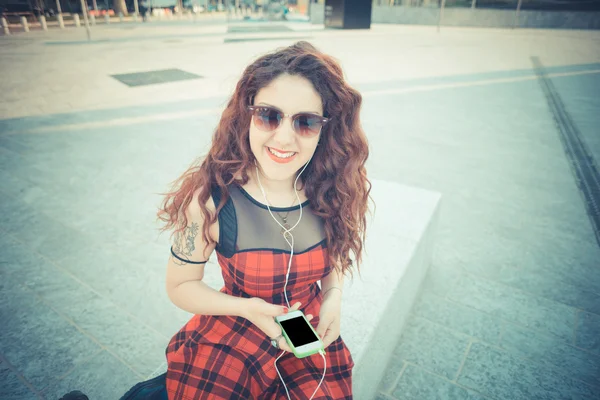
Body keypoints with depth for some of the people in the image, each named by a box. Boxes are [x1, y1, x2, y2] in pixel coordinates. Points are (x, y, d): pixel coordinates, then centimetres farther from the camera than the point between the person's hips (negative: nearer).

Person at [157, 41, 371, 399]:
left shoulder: (335, 190, -13)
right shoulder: (209, 198, -21)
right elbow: (180, 286, -8)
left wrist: (333, 295, -11)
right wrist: (248, 308, -22)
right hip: (232, 333, -2)